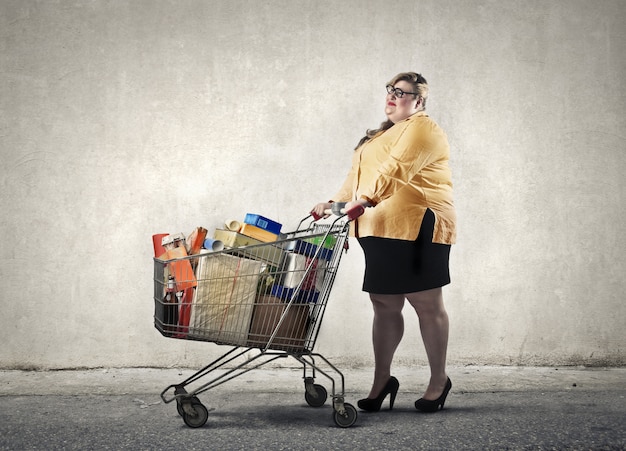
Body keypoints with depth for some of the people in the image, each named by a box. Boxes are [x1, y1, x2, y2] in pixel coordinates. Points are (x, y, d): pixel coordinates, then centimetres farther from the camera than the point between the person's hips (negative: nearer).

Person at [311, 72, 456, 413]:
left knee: (426, 304, -1)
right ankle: (381, 382, 15)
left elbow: (396, 169, -20)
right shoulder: (382, 135, 26)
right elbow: (358, 176, 22)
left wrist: (363, 199, -32)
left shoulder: (423, 129, -4)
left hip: (416, 229, -8)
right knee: (384, 305, 8)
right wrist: (335, 203, 6)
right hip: (380, 231, 8)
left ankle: (439, 381, 10)